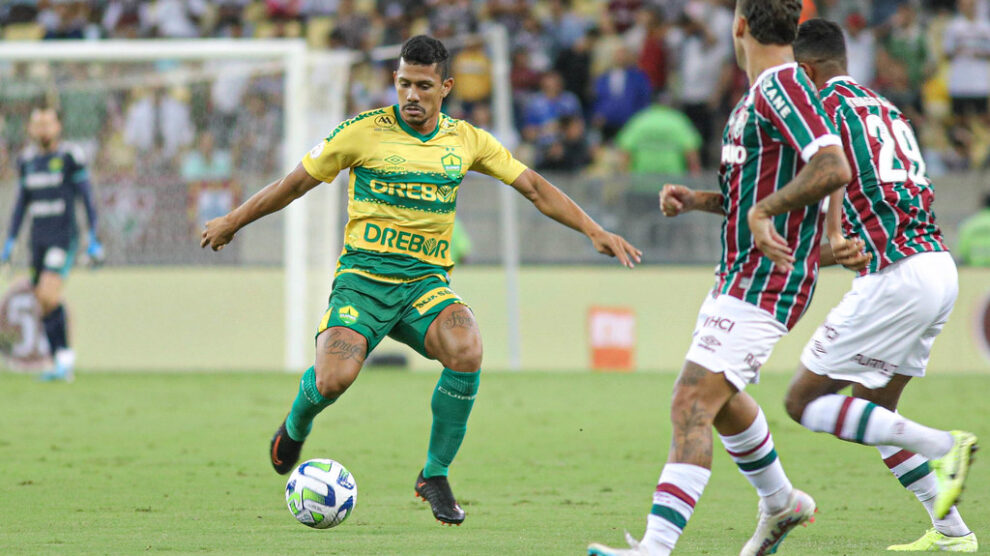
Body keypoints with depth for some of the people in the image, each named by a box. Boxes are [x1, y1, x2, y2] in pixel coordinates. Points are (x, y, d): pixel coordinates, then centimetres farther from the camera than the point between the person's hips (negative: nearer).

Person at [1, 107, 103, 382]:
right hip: (38, 240, 6)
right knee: (44, 304, 3)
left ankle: (65, 357, -12)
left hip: (63, 236, -6)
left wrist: (94, 240, -7)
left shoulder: (70, 157, -6)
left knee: (49, 295, -20)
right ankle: (61, 363, 9)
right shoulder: (28, 160, 11)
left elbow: (87, 199, -4)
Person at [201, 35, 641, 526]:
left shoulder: (465, 140, 6)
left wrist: (594, 232, 5)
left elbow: (534, 187, 11)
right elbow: (297, 182, 7)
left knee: (466, 351, -29)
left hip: (425, 280, 2)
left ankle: (435, 475, -9)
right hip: (363, 275, -2)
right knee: (333, 381, -25)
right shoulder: (363, 132, -3)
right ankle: (297, 423, 17)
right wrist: (232, 222, 14)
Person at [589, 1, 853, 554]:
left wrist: (763, 210, -26)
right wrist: (699, 199, 11)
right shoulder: (758, 97, 15)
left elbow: (834, 168, -29)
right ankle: (781, 503, 48)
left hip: (764, 283, -11)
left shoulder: (783, 88, -16)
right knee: (719, 399, 28)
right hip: (739, 276, 11)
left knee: (691, 405, -19)